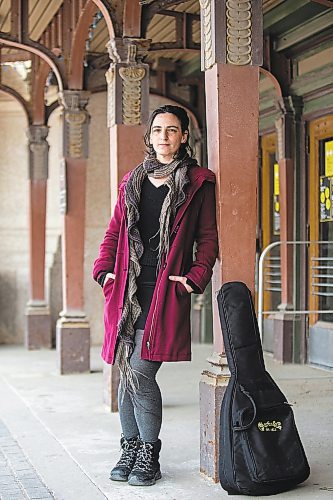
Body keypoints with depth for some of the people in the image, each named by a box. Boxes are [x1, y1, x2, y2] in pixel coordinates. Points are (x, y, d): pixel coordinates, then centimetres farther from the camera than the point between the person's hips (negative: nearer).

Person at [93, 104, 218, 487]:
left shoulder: (198, 183, 5)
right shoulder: (133, 181, 17)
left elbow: (208, 237, 4)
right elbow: (114, 231, 19)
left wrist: (195, 277, -9)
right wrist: (104, 269, 5)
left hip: (166, 291, -4)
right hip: (127, 289, 4)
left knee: (140, 370, -13)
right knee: (127, 371, 5)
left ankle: (149, 456, 2)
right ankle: (130, 450, 19)